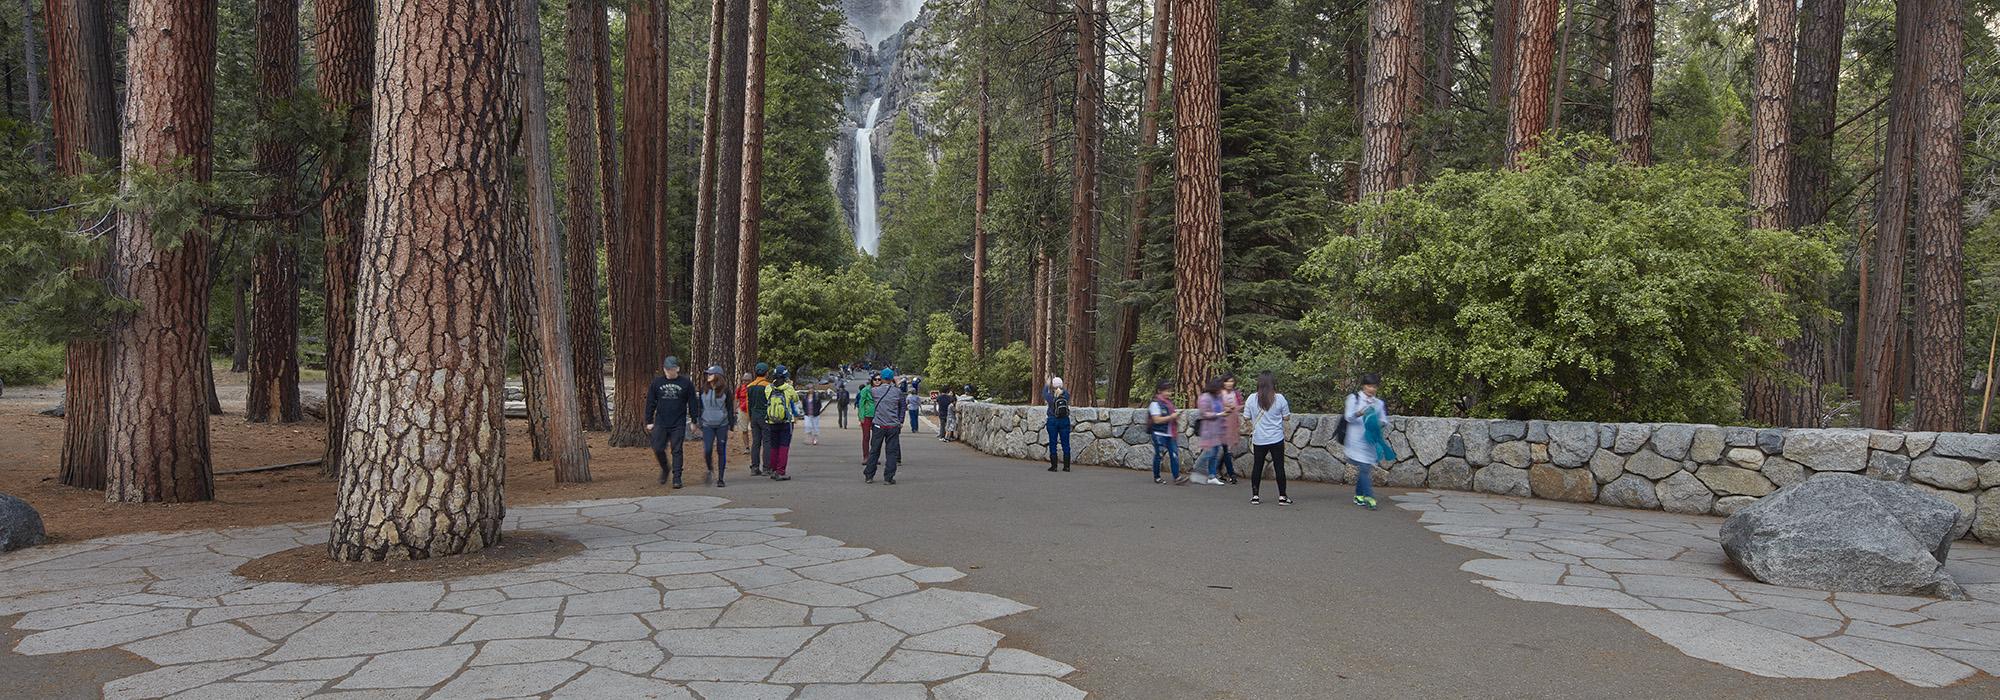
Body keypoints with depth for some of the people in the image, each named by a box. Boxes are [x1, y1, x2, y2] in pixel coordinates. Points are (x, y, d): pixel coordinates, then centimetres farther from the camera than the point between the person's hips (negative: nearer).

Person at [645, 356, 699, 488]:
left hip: (678, 424, -2)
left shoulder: (686, 383, 0)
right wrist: (649, 421, 4)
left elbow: (692, 404, 4)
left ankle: (677, 478, 5)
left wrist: (694, 421, 2)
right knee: (658, 449, -1)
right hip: (660, 423, 2)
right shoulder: (657, 382, 4)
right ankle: (665, 468, 26)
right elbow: (650, 403, 8)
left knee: (677, 451, 0)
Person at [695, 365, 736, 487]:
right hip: (707, 424, 1)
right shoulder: (704, 390, 6)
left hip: (722, 425, -1)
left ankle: (720, 479, 8)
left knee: (721, 451, 0)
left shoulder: (725, 390, 0)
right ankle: (710, 470, 19)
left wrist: (732, 424, 3)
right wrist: (698, 421, 8)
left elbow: (730, 407, 5)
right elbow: (699, 406, 14)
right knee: (707, 450, -10)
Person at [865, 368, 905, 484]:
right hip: (893, 426, -1)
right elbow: (902, 405, 8)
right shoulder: (897, 391, -1)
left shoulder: (875, 390, -4)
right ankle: (889, 478, 0)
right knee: (892, 452, 3)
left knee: (874, 451, 10)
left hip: (879, 425, 1)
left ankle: (868, 476, 14)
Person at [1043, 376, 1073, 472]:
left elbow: (1044, 393, 11)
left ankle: (1054, 466, 4)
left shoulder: (1051, 397, -12)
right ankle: (1066, 466, 8)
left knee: (1053, 443, 5)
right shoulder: (1066, 395, -6)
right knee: (1065, 443, 7)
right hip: (1065, 421, 2)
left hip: (1053, 421, -2)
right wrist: (1060, 388, 33)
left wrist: (1048, 384, 24)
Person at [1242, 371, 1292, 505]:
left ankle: (1254, 496, 13)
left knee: (1257, 467, 10)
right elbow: (1286, 417, 0)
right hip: (1277, 439, -1)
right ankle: (1282, 496, 8)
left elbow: (1246, 417, 0)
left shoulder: (1252, 399, -7)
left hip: (1258, 439, 1)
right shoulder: (1279, 398, -9)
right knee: (1279, 467, 6)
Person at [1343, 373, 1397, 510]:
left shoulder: (1378, 403, 14)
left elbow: (1385, 420, 15)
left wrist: (1381, 423, -9)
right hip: (1357, 440, -4)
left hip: (1371, 440, 4)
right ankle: (1369, 497, -15)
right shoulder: (1354, 398, 2)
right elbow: (1349, 416, -8)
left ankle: (1359, 496, 21)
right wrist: (1359, 413, -29)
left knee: (1363, 468, 8)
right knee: (1364, 467, -13)